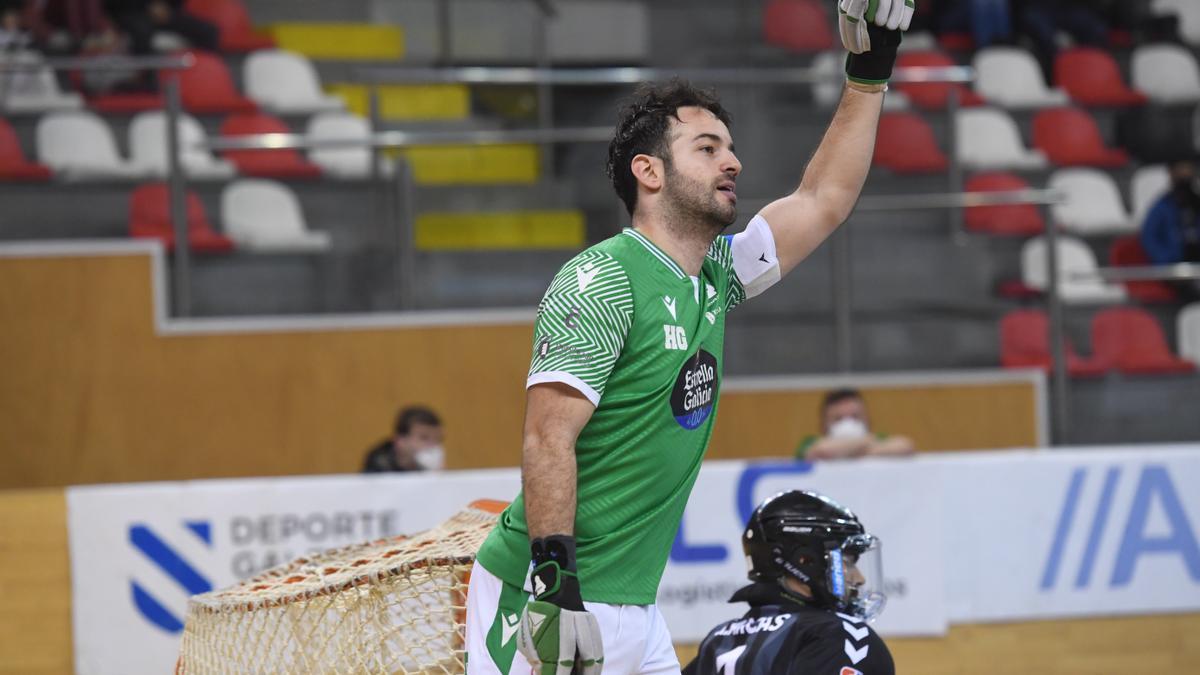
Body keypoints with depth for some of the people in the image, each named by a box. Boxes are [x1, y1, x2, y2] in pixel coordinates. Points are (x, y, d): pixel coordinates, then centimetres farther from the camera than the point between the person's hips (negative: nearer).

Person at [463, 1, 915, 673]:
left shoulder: (712, 277, 13)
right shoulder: (603, 279, -12)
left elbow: (823, 200, 22)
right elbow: (548, 440, -18)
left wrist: (870, 72, 17)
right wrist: (555, 580, -26)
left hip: (634, 609, 8)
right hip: (551, 598, -8)